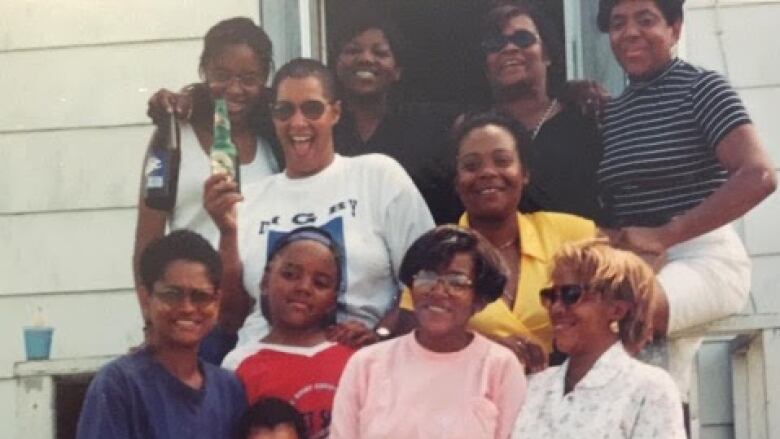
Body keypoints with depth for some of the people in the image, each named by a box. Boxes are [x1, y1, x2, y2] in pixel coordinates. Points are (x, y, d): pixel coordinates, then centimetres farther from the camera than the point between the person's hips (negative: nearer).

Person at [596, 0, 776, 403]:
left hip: (705, 257, -6)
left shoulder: (700, 87, -2)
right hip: (636, 266, 6)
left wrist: (664, 236, -21)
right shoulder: (610, 113, 17)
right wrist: (610, 244, -6)